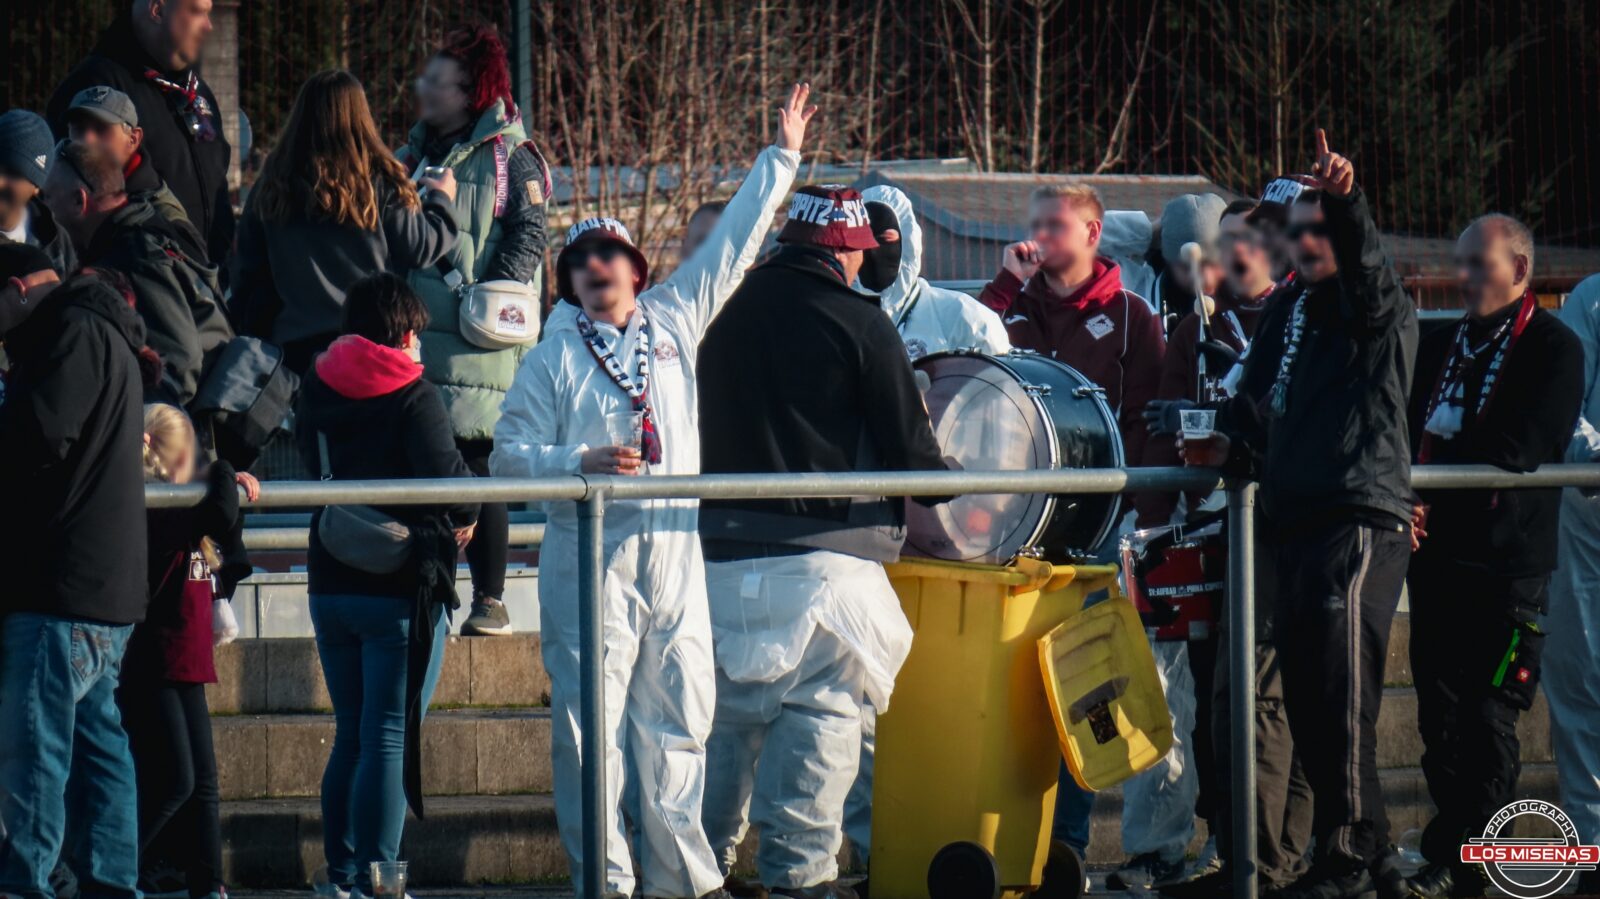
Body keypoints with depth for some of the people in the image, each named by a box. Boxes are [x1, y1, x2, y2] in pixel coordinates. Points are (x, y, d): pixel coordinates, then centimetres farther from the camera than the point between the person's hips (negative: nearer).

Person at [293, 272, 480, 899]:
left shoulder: (318, 389, 6)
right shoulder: (413, 396, -12)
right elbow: (444, 474, -16)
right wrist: (465, 516, 4)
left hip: (329, 584, 6)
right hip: (401, 588, -6)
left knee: (349, 736, 15)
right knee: (390, 740, -5)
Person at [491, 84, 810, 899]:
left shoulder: (673, 323, 11)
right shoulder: (554, 359, 4)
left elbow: (731, 244, 18)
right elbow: (509, 453, 2)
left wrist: (780, 159, 20)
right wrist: (580, 463, -14)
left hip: (675, 550, 3)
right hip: (591, 556, -3)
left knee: (678, 713, 4)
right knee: (591, 717, -4)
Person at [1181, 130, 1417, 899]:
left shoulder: (1379, 312, -2)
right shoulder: (1288, 314, 20)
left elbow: (1366, 267, -24)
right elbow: (1259, 406, 26)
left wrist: (1345, 201, -42)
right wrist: (1231, 446, 5)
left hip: (1362, 520, -8)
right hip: (1296, 519, 8)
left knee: (1341, 690, -13)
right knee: (1308, 696, 9)